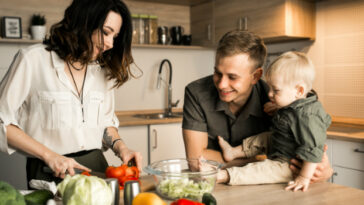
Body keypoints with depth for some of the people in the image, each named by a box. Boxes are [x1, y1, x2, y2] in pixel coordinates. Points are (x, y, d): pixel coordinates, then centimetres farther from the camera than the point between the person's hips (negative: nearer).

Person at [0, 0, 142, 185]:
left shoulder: (102, 69, 13)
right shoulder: (33, 59, -3)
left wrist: (120, 147, 3)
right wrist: (49, 155, -11)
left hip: (96, 166, 4)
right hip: (50, 172, -4)